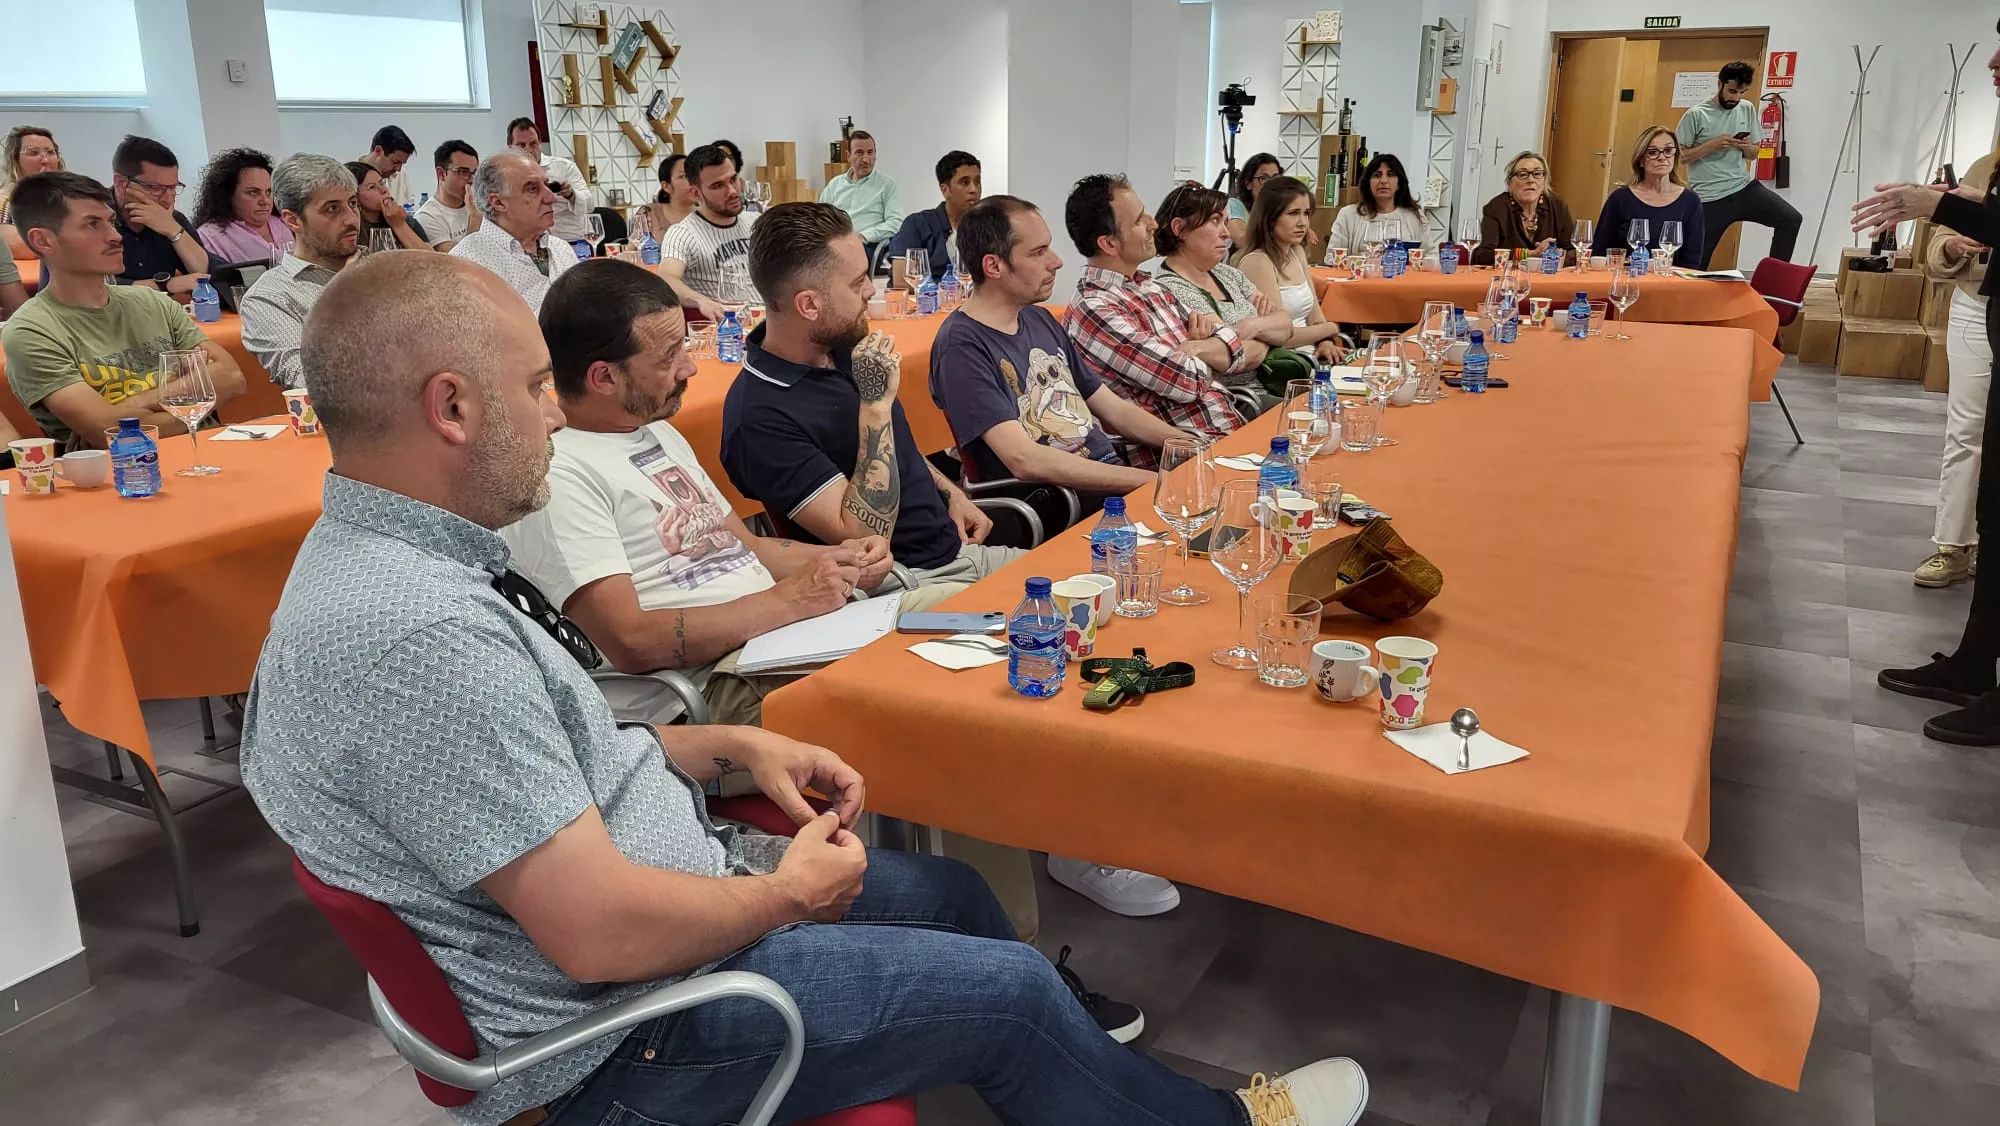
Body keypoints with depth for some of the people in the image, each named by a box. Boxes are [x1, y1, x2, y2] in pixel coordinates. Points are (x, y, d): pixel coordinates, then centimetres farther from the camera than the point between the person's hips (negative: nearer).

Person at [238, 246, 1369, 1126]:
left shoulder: (381, 556, 2)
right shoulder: (415, 634, -32)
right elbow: (603, 932, -31)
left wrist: (735, 745, 3)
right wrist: (787, 892, -14)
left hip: (645, 887, 10)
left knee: (951, 891, 17)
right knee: (1011, 990, 2)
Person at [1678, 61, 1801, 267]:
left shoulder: (1747, 109, 10)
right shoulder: (1695, 115, -6)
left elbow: (1753, 155, 16)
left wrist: (1747, 147, -7)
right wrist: (1713, 144, -17)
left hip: (1744, 187, 5)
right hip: (1709, 199, -5)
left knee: (1791, 219, -8)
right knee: (1696, 264, -2)